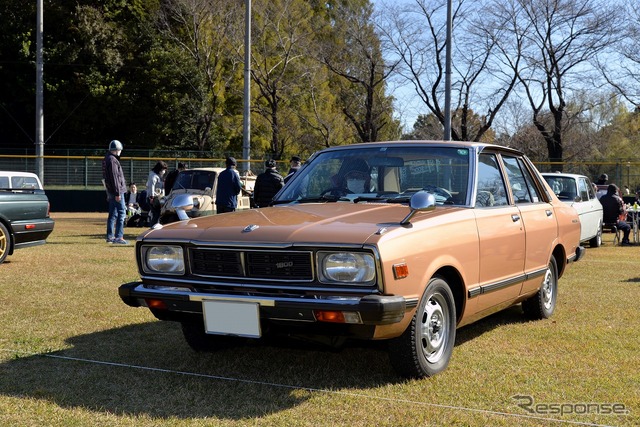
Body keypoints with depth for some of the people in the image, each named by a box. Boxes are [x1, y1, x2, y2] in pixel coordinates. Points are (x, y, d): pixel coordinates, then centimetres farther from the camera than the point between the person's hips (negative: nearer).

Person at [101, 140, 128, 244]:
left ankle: (110, 236, 18)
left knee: (113, 214, 13)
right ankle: (118, 237, -10)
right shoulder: (112, 160, -15)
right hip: (116, 191, -10)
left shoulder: (107, 159, 16)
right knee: (121, 213, -8)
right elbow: (114, 178, -20)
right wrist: (117, 193, -20)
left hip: (110, 191, 10)